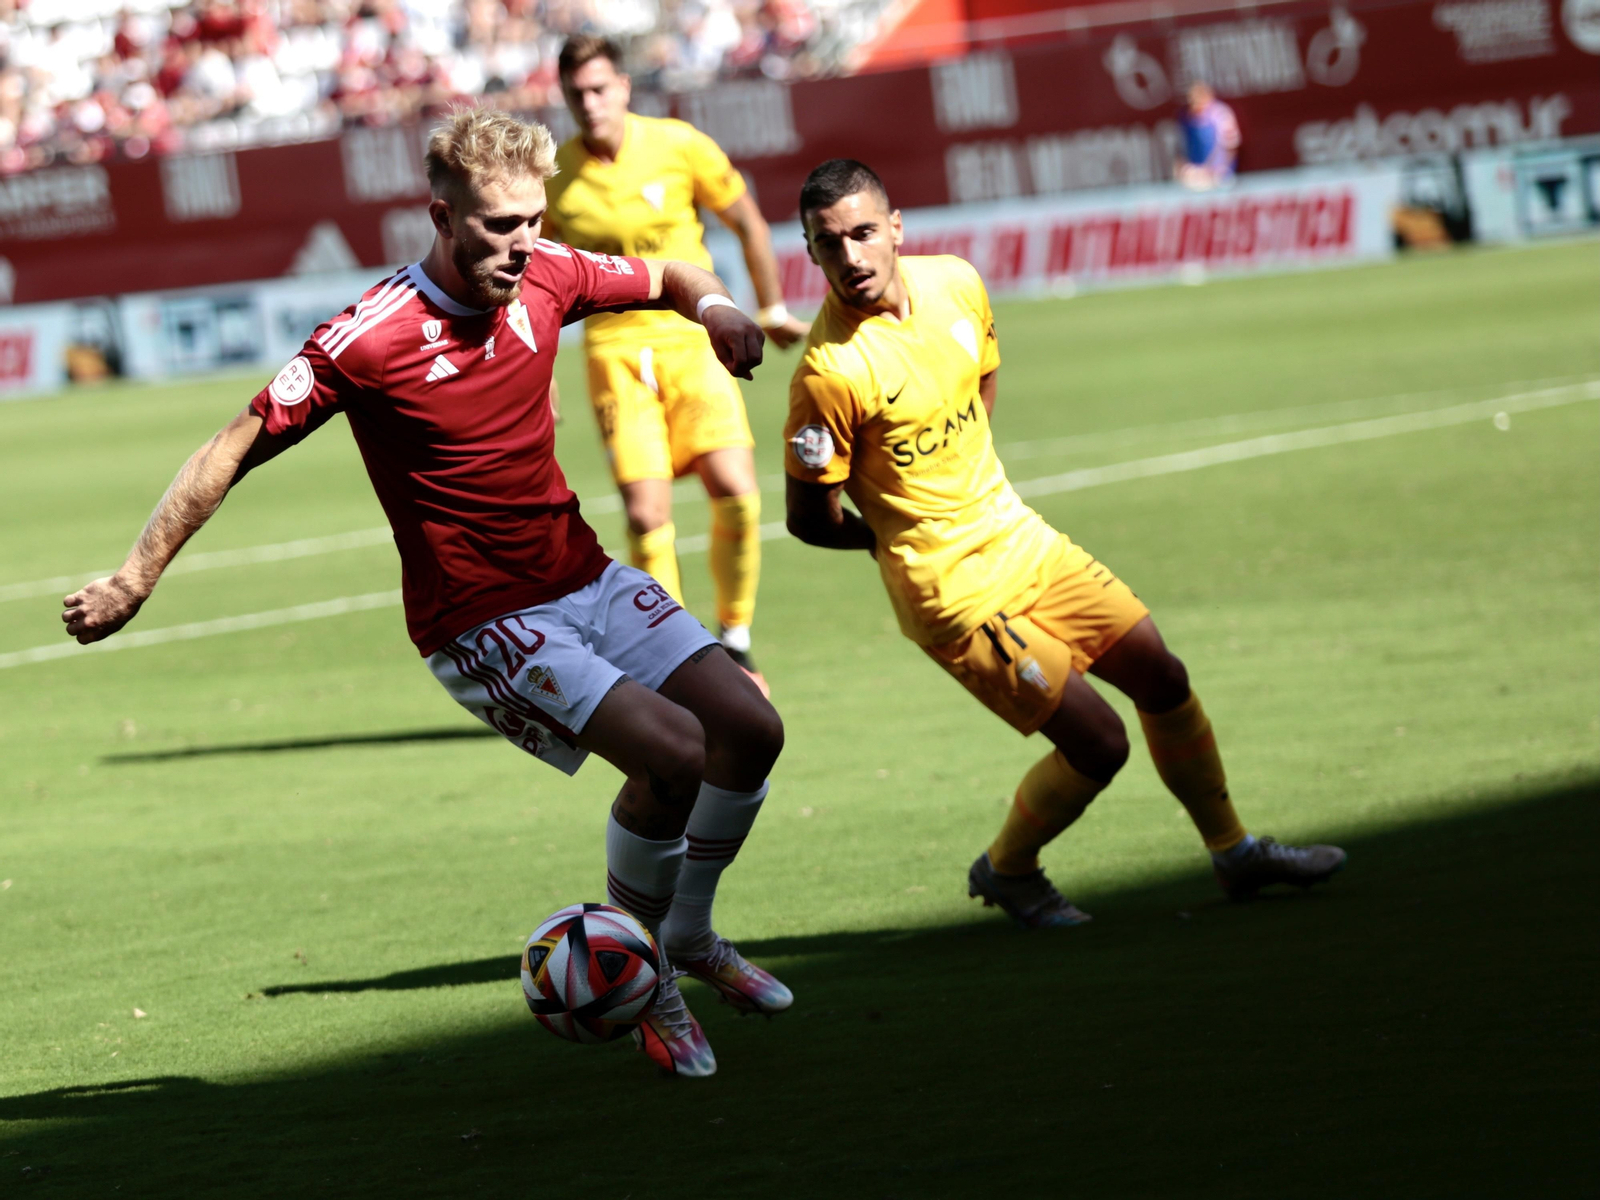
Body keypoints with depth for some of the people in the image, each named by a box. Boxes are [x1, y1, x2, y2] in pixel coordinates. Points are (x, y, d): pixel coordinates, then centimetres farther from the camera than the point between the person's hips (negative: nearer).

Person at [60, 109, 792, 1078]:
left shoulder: (545, 277, -3)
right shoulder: (369, 340, -20)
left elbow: (661, 278, 18)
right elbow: (239, 448, -13)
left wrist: (714, 305, -7)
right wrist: (136, 579, -11)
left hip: (586, 578, 7)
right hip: (482, 623, -7)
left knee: (749, 728, 0)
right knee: (672, 749, -23)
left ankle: (689, 932, 24)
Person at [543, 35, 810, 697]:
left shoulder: (680, 146, -5)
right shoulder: (550, 177, -3)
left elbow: (746, 221, 10)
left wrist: (772, 308, 17)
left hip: (693, 336, 0)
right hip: (614, 347, 0)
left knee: (735, 493, -14)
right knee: (646, 515, -12)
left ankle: (734, 640, 8)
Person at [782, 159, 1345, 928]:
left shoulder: (955, 284, -2)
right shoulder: (829, 372, -24)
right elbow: (810, 520, -15)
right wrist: (902, 534, -1)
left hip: (1020, 537, 7)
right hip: (951, 589, -7)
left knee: (1162, 680, 12)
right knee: (1097, 742, -9)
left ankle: (1234, 852, 31)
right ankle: (1005, 872, 17)